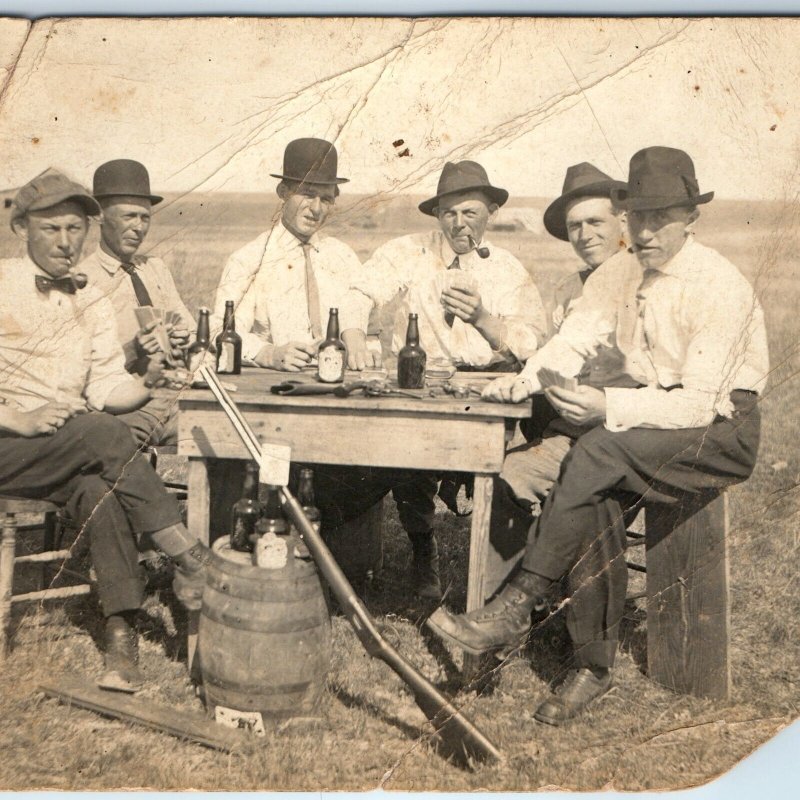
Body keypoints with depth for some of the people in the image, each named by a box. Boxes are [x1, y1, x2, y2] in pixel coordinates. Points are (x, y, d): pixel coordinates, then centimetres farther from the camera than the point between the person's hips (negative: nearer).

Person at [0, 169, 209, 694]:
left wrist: (149, 388, -15)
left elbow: (106, 386, 4)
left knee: (97, 484, -30)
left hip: (67, 453, 4)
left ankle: (122, 636, -33)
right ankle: (188, 557, -26)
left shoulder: (92, 304, 15)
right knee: (104, 434, -30)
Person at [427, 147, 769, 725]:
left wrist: (610, 407, -35)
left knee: (598, 451, -31)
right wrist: (522, 383, -23)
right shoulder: (618, 273, 5)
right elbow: (571, 343, -3)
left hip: (720, 427, -5)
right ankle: (594, 665, -14)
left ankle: (517, 609, -27)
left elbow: (697, 403, -22)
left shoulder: (721, 287, -16)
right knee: (598, 500, -25)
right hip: (650, 417, 6)